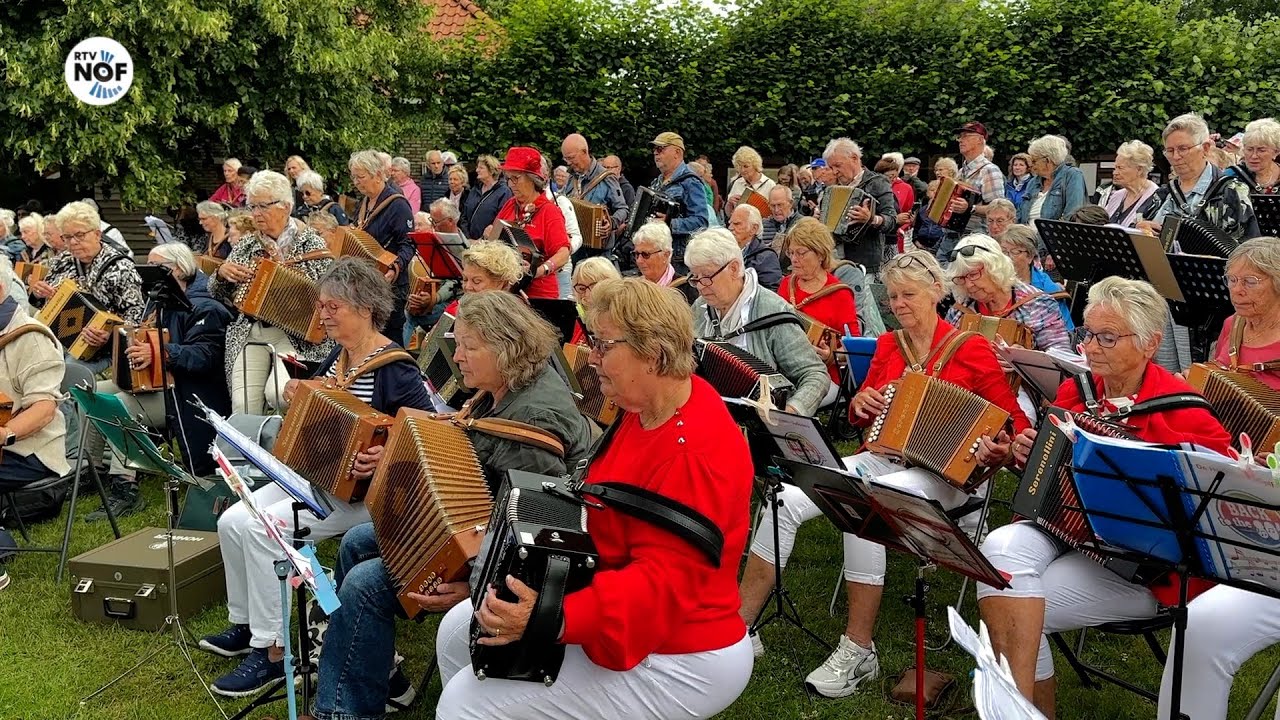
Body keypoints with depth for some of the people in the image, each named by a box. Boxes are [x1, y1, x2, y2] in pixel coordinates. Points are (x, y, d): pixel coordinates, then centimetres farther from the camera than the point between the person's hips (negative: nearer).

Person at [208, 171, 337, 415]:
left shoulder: (311, 243, 1)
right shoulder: (246, 245, 13)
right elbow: (218, 295, 15)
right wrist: (221, 273, -6)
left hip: (296, 333, -4)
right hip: (249, 332, 4)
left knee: (278, 393, -27)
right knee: (243, 406, -15)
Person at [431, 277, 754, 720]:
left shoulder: (693, 451, -28)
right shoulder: (648, 407, 3)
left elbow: (664, 580, -32)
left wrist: (554, 619, -42)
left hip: (674, 660, -10)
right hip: (616, 610, 10)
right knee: (459, 629, 12)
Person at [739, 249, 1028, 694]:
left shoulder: (971, 350, -4)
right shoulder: (886, 345, 11)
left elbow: (1016, 424, -4)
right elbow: (860, 417, 21)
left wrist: (998, 450, -25)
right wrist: (860, 404, -2)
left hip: (941, 474, -5)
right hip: (880, 459, 5)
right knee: (786, 500, -18)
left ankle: (859, 651, -26)